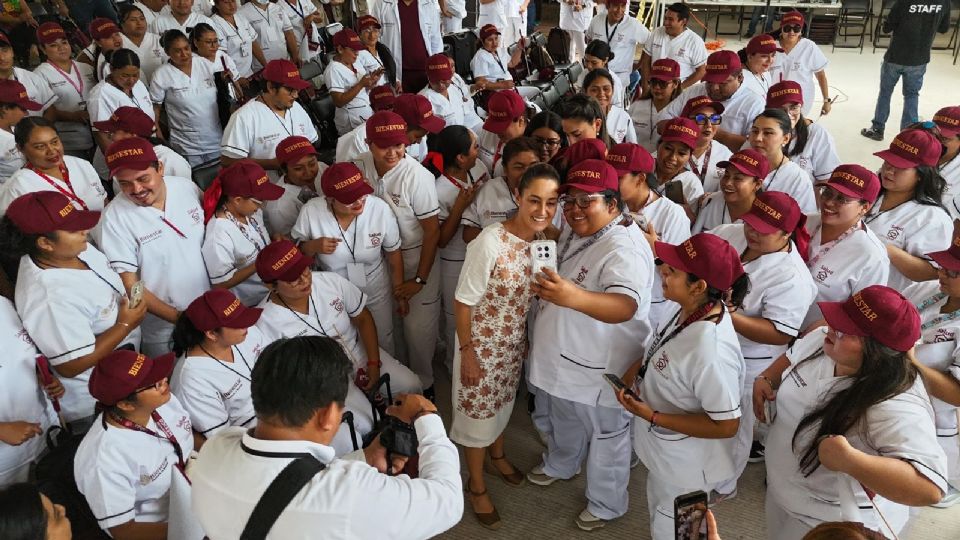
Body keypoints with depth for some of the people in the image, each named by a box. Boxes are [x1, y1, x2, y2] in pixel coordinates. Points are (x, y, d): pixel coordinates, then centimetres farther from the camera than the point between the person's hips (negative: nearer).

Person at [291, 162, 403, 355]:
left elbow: (394, 254, -9)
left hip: (376, 293, 0)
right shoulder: (311, 211, -24)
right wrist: (314, 246, -29)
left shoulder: (380, 209, -25)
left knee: (383, 344, 23)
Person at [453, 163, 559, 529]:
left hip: (516, 342, 6)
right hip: (482, 343, -6)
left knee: (503, 402, 28)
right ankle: (476, 485, 36)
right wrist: (467, 351, -16)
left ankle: (497, 454, 55)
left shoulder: (545, 239, -10)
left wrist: (527, 339, 12)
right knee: (478, 410, 13)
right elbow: (463, 301, -20)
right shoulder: (490, 243, -30)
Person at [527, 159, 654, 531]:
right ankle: (560, 465, 59)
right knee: (562, 421, 31)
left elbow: (626, 305, -47)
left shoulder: (624, 248, -29)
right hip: (560, 356, 8)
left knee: (605, 437, 15)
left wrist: (574, 297, -62)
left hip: (600, 369, -8)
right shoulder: (572, 232, -1)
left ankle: (606, 504, 38)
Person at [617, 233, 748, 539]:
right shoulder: (690, 311, -13)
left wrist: (652, 416, -28)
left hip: (685, 468, -8)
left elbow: (726, 425, -30)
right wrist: (634, 369, -9)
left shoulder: (710, 350, -39)